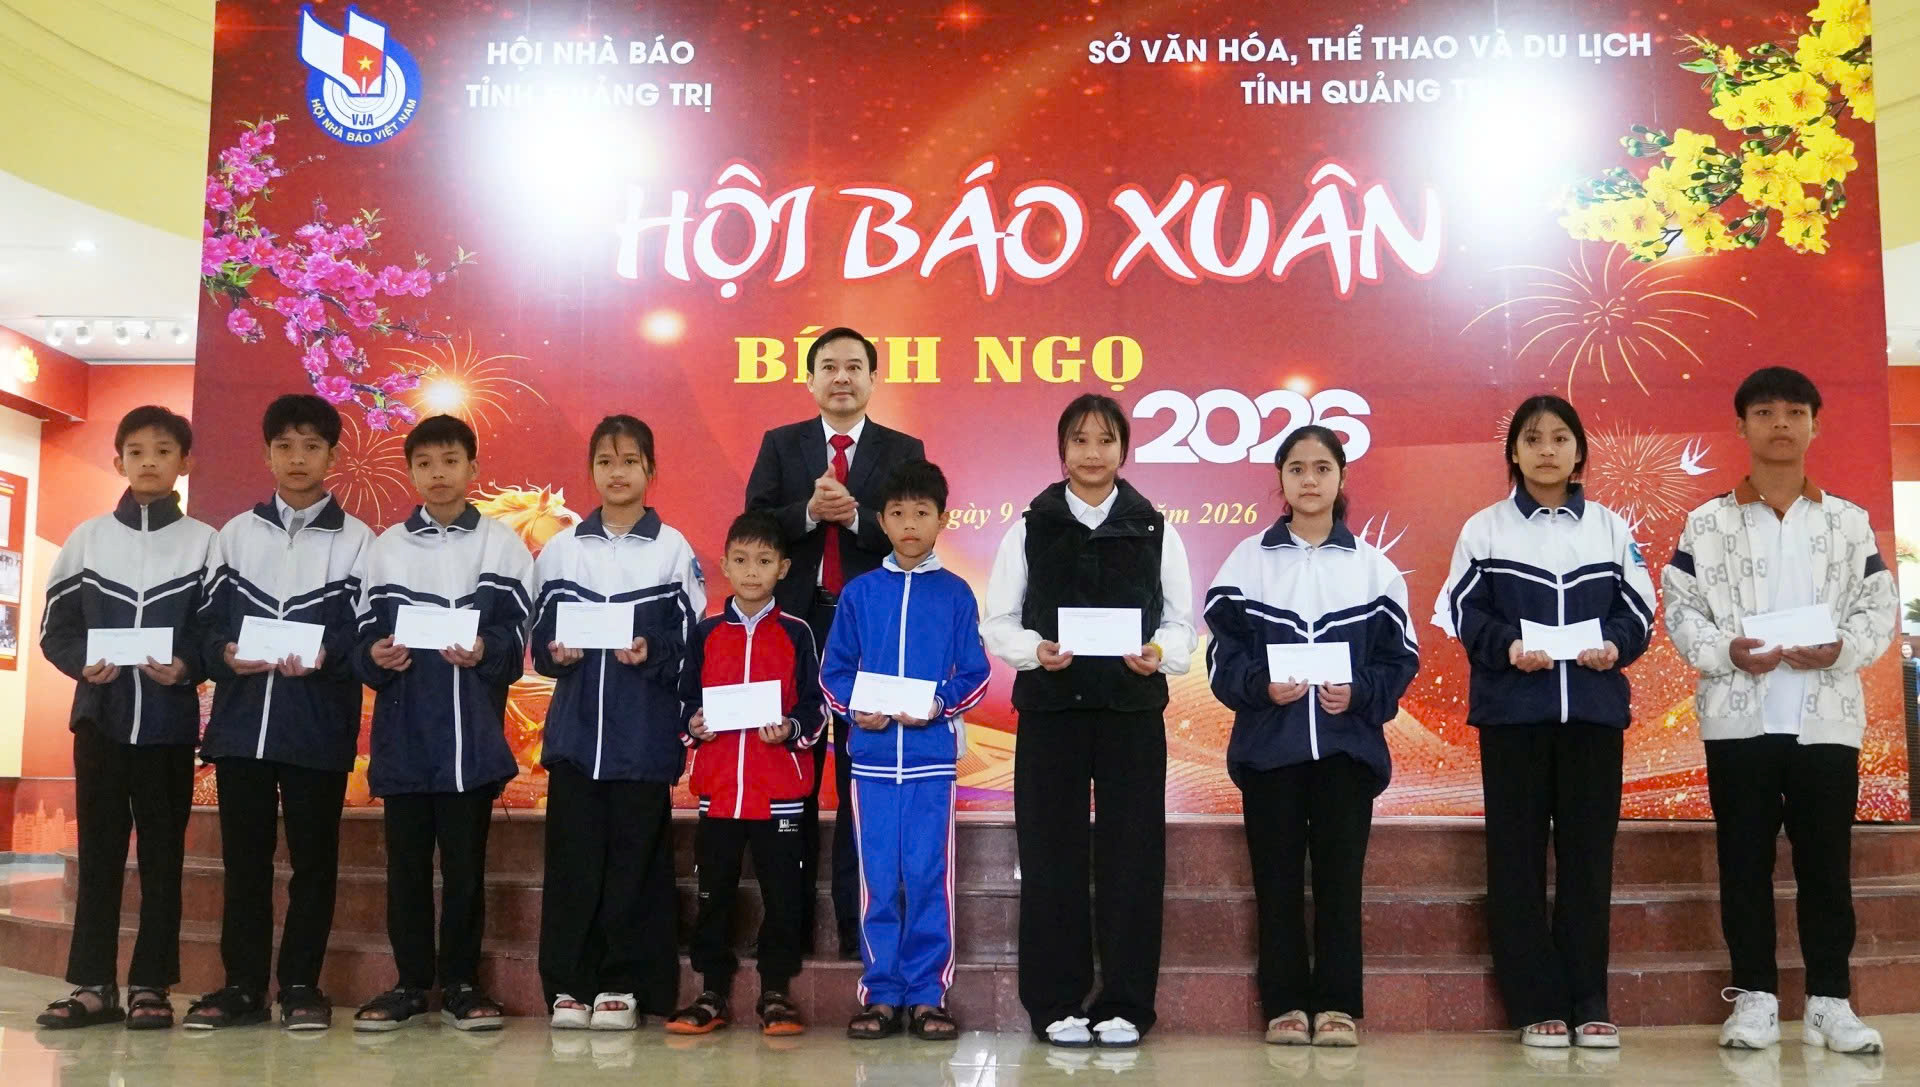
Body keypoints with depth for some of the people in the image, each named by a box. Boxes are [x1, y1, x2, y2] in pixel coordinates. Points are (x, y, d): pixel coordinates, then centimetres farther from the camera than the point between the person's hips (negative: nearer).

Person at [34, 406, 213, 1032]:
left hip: (171, 721, -2)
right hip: (100, 715, 2)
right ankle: (93, 984, 10)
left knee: (162, 851, 3)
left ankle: (151, 984, 8)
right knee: (98, 849, 4)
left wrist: (187, 667, -18)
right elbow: (55, 628, 7)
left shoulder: (205, 542, 3)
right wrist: (82, 662, -11)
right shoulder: (87, 537, 9)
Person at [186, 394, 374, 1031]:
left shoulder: (356, 539, 6)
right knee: (244, 856, 6)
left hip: (320, 723, -2)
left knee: (313, 857, 3)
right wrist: (225, 654, -11)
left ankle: (301, 984, 12)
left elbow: (370, 631, -2)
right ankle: (242, 985, 15)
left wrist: (325, 656, -20)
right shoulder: (235, 534, 14)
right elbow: (207, 621, 9)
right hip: (241, 719, 2)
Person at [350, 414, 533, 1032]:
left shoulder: (501, 545, 6)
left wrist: (484, 651, -18)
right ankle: (411, 983, 17)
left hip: (472, 734, -1)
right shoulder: (386, 548, 11)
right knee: (406, 862, 6)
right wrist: (375, 658, -13)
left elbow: (517, 633, 0)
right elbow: (364, 638, 8)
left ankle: (461, 982, 14)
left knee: (465, 862, 3)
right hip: (402, 732, 2)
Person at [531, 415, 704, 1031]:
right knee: (572, 858, 1)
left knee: (635, 860, 1)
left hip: (645, 737, -2)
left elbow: (692, 645, 2)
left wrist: (652, 654, -15)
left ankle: (622, 985, 12)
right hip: (575, 731, 2)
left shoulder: (673, 549, 3)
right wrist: (555, 654, -9)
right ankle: (569, 984, 11)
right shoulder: (562, 548, 10)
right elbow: (539, 639, 12)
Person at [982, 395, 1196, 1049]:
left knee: (1131, 856, 1)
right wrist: (1034, 649, -14)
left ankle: (1123, 1006, 11)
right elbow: (997, 621, 5)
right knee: (1052, 858, 1)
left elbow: (1182, 621, 8)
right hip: (1050, 708, 0)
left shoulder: (1155, 531, 8)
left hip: (1133, 709, 1)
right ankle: (1056, 1004, 11)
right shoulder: (1030, 529, 7)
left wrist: (1160, 654, -13)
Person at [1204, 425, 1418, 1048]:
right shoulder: (1249, 560, 6)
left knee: (1339, 875, 1)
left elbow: (1400, 657, 5)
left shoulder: (1373, 566, 7)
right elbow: (1224, 653, 2)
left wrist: (1359, 693, -12)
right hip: (1269, 744, 0)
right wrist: (1262, 686, -16)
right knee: (1277, 876, 3)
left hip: (1348, 744, 0)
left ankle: (1337, 1004, 9)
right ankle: (1285, 1004, 11)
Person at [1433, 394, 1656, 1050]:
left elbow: (1639, 609, 8)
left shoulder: (1611, 527, 11)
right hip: (1512, 709, -1)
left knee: (1588, 853, 4)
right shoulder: (1485, 528, 5)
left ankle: (1589, 1003, 13)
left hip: (1594, 708, 2)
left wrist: (1615, 645, -12)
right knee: (1518, 855, 0)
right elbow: (1463, 612, 1)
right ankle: (1537, 1005, 8)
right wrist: (1506, 647, -17)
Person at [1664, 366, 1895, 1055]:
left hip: (1827, 718, 1)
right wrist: (1727, 652, -16)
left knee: (1826, 863, 4)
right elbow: (1680, 609, 1)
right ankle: (1755, 997, 12)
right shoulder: (1708, 523, 6)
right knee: (1745, 862, 3)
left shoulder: (1849, 521, 9)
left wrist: (1839, 649, -14)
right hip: (1738, 718, -1)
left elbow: (1879, 609, 5)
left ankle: (1830, 1001, 13)